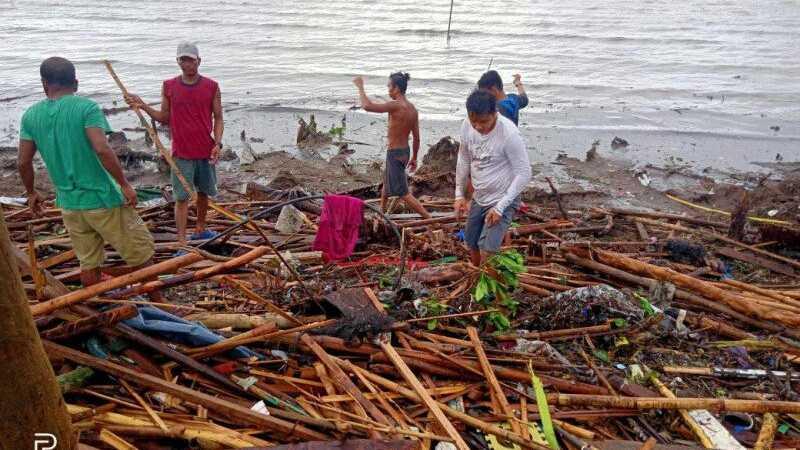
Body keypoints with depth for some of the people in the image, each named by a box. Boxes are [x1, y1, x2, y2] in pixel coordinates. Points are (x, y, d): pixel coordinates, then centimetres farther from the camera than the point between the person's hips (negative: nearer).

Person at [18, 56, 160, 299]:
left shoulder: (31, 115, 4)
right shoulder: (86, 107, -11)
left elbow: (23, 162, 5)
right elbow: (102, 149, -24)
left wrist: (31, 193, 21)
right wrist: (124, 184, -16)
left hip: (68, 202, 6)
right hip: (102, 197, -5)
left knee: (88, 264, 17)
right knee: (140, 255, 8)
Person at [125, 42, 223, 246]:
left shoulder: (211, 87, -2)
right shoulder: (169, 86, 1)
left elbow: (218, 119, 0)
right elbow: (165, 117, 8)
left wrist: (218, 143, -12)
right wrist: (143, 106, -6)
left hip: (206, 152, 1)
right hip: (181, 153, -1)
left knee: (203, 192, 16)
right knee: (182, 198, -1)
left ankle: (200, 229, 36)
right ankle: (182, 243, 2)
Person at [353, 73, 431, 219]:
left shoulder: (395, 106, -24)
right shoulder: (412, 108, 2)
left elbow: (367, 106, -27)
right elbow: (416, 137, 7)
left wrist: (360, 86, -13)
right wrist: (414, 158, 17)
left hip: (395, 154, -9)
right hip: (405, 152, 9)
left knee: (403, 193, -3)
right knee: (386, 182, 30)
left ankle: (429, 219, -2)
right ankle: (381, 211, 49)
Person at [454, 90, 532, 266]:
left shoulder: (509, 133, -26)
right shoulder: (467, 125, -9)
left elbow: (524, 174, -21)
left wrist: (500, 207, -22)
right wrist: (459, 194, 7)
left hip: (503, 200, -6)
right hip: (478, 198, 6)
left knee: (487, 253, -16)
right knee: (472, 245, 17)